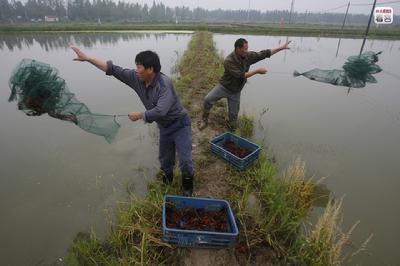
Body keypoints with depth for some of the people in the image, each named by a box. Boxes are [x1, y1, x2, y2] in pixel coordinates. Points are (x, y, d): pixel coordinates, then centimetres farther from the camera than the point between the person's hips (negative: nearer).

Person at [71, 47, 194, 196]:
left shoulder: (164, 84, -29)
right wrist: (87, 58, -2)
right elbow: (114, 70, -2)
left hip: (180, 125, -6)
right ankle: (167, 182, 44)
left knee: (185, 161, -8)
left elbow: (160, 111, -37)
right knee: (165, 161, 15)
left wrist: (139, 115, -21)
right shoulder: (136, 78, -7)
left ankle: (187, 186, 20)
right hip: (165, 128, 7)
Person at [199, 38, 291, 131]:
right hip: (224, 86, -3)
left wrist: (282, 47, 2)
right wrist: (257, 71, -21)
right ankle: (204, 119, 5)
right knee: (208, 99, -19)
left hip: (235, 91, 4)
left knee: (233, 113, 7)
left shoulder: (248, 56, -8)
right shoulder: (229, 61, -26)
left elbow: (264, 54, 0)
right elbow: (241, 75, -27)